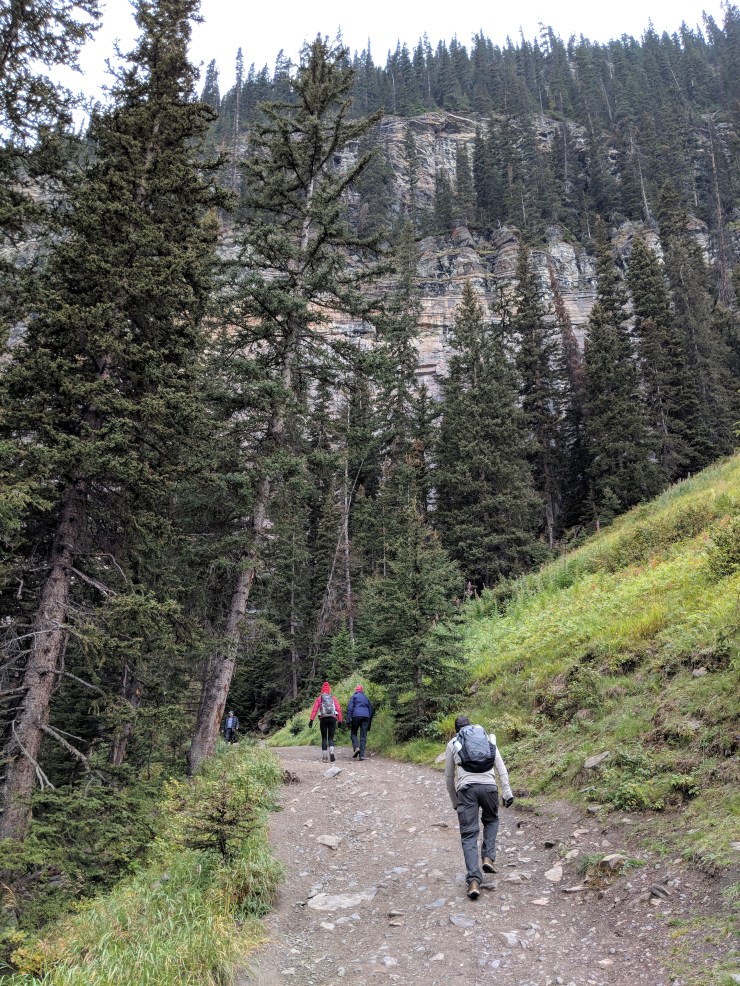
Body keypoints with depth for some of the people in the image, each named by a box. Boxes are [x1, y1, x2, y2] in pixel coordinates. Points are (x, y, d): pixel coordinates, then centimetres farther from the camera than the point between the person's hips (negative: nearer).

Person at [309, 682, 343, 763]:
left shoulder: (319, 698, 12)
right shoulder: (333, 698, 15)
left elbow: (314, 709, -2)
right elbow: (339, 709, 5)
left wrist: (311, 720, -8)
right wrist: (340, 720, 5)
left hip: (323, 719, -1)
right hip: (333, 718, 1)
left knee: (324, 738, 10)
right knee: (331, 738, 7)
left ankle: (324, 757, 4)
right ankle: (331, 752, -18)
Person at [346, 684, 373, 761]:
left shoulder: (354, 697, 13)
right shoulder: (366, 698, 26)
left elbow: (350, 708, 0)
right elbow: (370, 710, 27)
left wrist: (348, 720, -5)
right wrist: (369, 723, 29)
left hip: (356, 715, -3)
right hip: (366, 716, 3)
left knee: (353, 733, 10)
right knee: (363, 736, 3)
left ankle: (356, 747, -14)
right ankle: (362, 755, -5)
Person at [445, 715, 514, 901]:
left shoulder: (452, 743, 19)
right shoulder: (488, 738, 22)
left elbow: (449, 777, 21)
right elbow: (501, 766, 11)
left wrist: (454, 802, 32)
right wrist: (507, 792, 6)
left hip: (466, 788, -1)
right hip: (489, 786, 2)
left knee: (469, 835, 4)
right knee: (491, 820, 29)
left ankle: (474, 881, -7)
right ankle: (488, 857, 13)